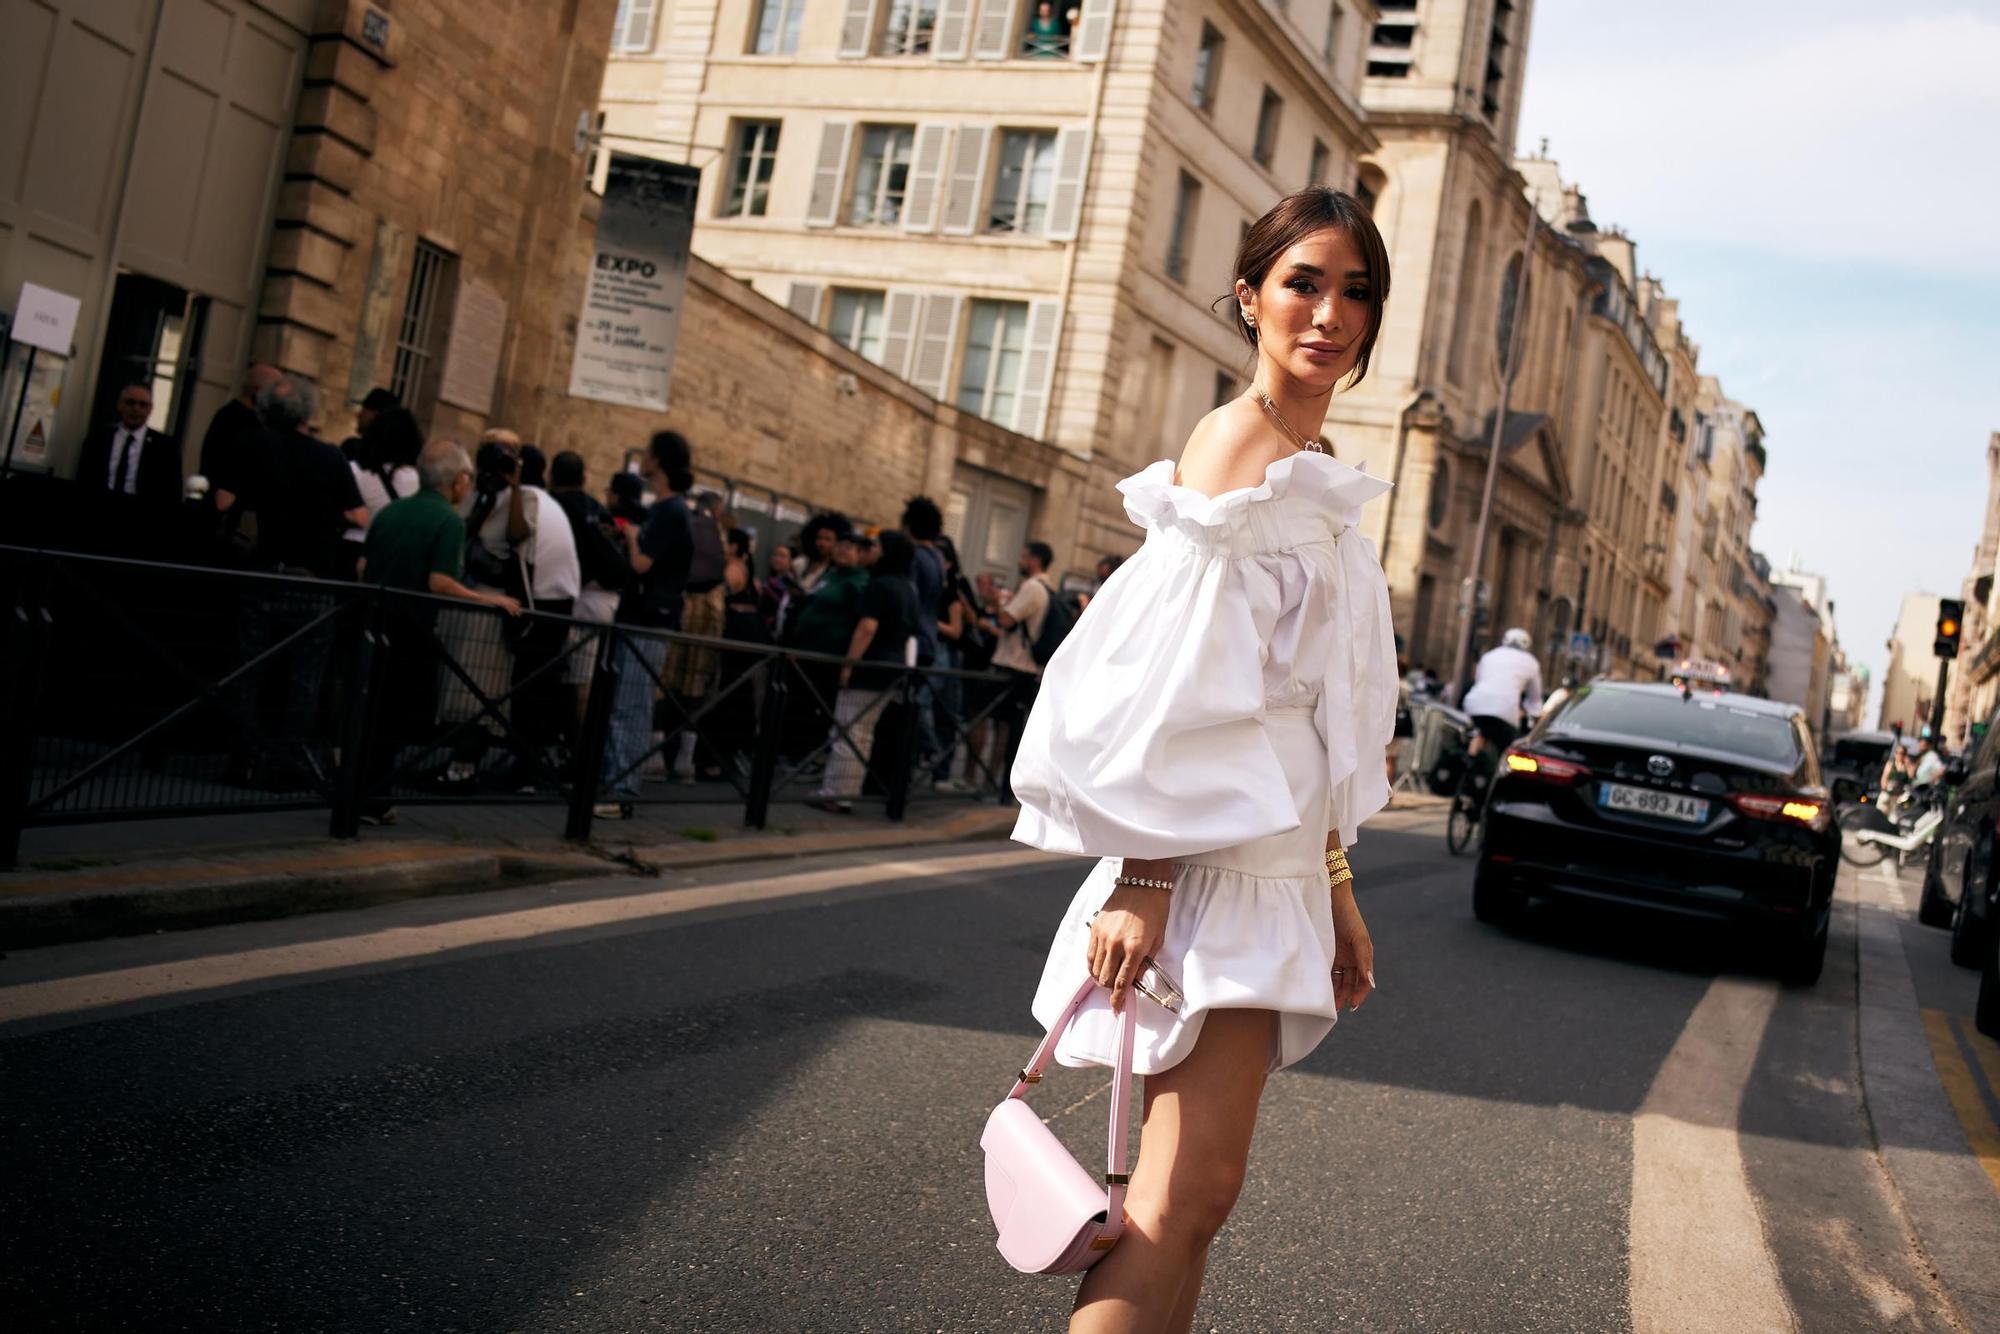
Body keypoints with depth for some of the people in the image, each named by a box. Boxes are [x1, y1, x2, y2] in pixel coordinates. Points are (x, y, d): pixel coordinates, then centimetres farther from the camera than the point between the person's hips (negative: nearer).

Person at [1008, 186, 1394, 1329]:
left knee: (1190, 1184, 14)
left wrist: (1338, 890, 20)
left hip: (1277, 861, 9)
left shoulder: (1318, 473, 18)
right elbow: (1181, 681, -17)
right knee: (1193, 1186, -13)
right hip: (1213, 860, -9)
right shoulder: (1240, 446, -9)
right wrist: (1144, 877, -21)